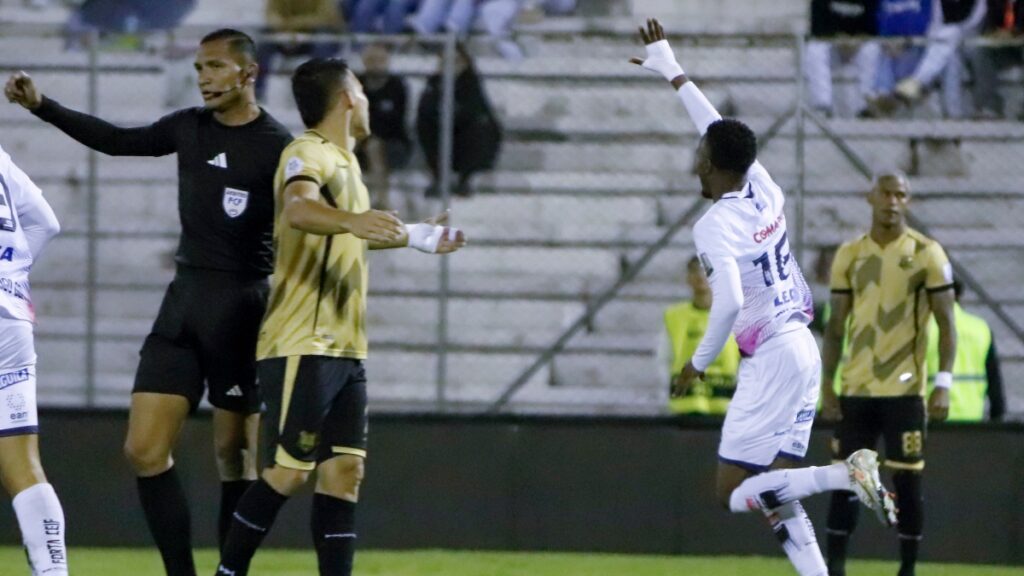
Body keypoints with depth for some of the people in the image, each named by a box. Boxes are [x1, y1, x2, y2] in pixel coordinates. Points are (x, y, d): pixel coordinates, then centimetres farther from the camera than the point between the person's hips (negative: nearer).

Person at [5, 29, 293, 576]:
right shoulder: (189, 128, 11)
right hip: (183, 301, 6)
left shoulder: (278, 148, -7)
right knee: (144, 450, -4)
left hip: (241, 306, -6)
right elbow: (118, 140, 25)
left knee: (233, 455, 0)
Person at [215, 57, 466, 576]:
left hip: (343, 349, 9)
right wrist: (351, 220, -54)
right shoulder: (309, 153, -10)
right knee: (289, 471, -11)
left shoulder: (342, 160, 19)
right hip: (302, 345, -9)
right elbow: (297, 207, -34)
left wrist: (417, 237, 49)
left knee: (344, 471, 2)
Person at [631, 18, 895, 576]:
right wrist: (673, 73, 34)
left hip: (770, 359, -8)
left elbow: (729, 302, -25)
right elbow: (722, 133, 25)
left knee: (734, 493, -5)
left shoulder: (715, 224, -14)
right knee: (773, 494, 11)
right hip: (803, 348, 8)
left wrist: (699, 362, -11)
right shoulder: (765, 192, 8)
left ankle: (847, 473, -22)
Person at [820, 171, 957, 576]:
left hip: (904, 390, -3)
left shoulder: (927, 254, -3)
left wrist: (943, 384, -12)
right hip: (856, 390, 3)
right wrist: (827, 384, 5)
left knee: (907, 481, -1)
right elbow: (836, 326, 12)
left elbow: (946, 324, -3)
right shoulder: (849, 255, 8)